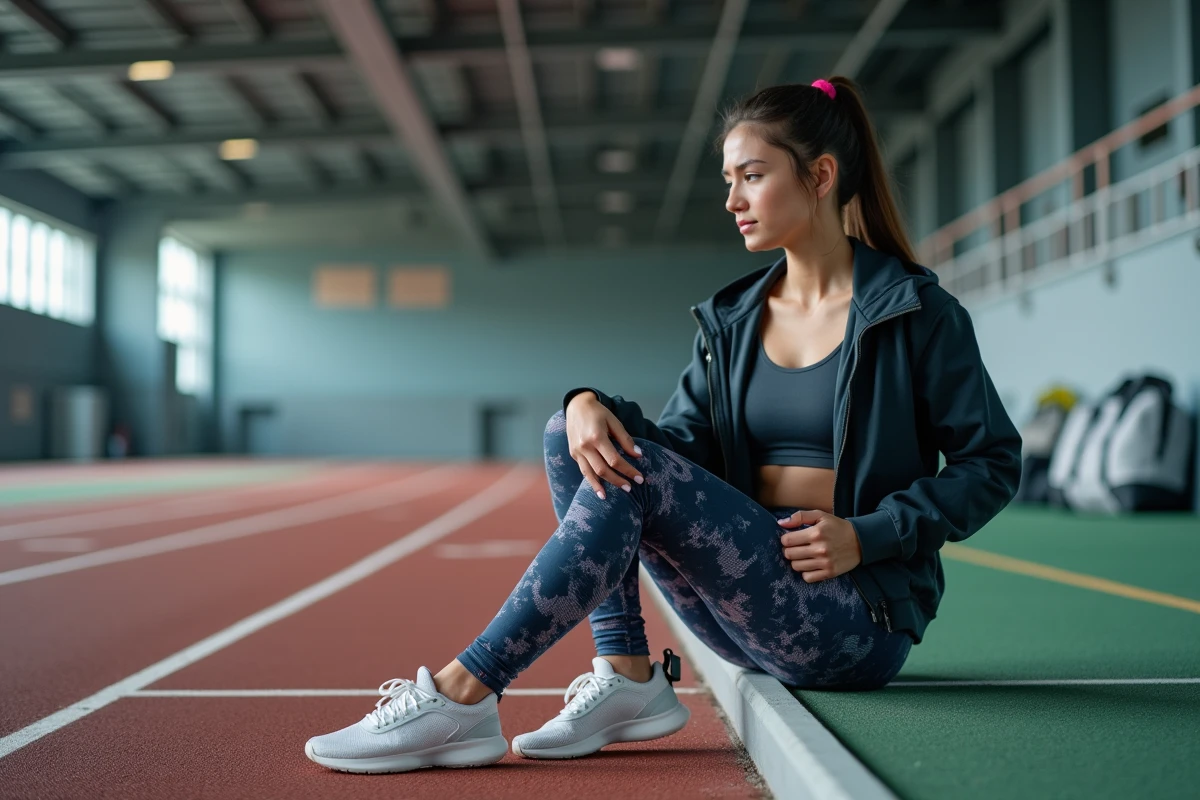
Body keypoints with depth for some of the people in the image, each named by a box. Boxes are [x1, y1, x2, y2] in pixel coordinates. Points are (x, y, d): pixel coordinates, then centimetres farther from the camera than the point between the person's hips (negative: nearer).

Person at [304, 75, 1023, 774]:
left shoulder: (918, 311, -5)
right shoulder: (731, 319, 11)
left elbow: (994, 462, -2)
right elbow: (682, 440, 2)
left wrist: (868, 535, -15)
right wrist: (591, 405, -19)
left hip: (858, 627, -6)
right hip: (753, 607, 6)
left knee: (636, 474, -26)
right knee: (573, 434, -7)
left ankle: (462, 698, -21)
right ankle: (628, 676, -12)